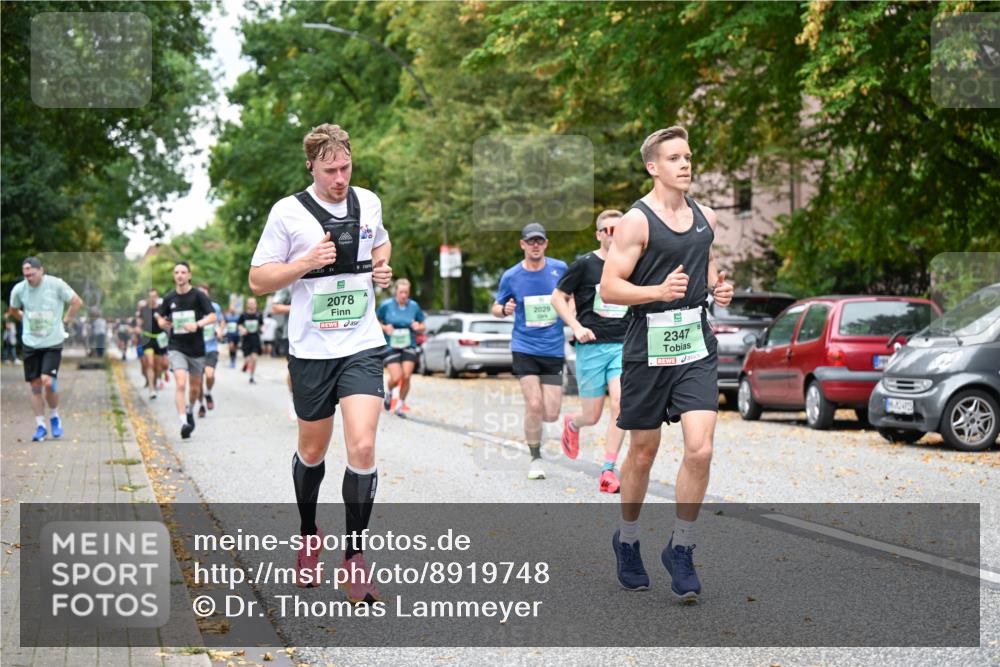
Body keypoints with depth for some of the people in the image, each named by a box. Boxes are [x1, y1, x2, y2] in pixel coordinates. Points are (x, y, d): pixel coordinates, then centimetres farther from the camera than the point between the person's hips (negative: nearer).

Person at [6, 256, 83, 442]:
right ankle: (40, 426, 14)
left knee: (48, 382, -15)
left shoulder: (56, 284, -11)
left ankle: (54, 417, 11)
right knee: (35, 386, 3)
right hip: (30, 343, 3)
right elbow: (13, 311, 17)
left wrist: (64, 321, -1)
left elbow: (77, 302, -1)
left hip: (53, 343, -3)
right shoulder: (18, 289, -3)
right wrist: (27, 321, 9)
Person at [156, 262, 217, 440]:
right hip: (176, 347, 0)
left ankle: (190, 410, 43)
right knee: (181, 384, -18)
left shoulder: (198, 295, -5)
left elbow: (212, 317, -10)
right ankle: (183, 422, -22)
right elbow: (160, 317, 18)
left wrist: (197, 324, -27)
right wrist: (163, 323, -5)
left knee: (195, 386, 14)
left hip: (196, 348, 0)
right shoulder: (169, 298, 3)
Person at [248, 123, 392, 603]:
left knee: (362, 448, -13)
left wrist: (383, 268, 3)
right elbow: (257, 280, -5)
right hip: (311, 350, -1)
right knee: (312, 451, 13)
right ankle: (309, 536, 39)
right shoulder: (288, 212, -7)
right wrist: (306, 263, -19)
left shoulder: (368, 203, 4)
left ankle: (355, 556, -1)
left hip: (362, 347, 1)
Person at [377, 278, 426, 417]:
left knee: (406, 376, -8)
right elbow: (376, 322, 7)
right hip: (391, 347, -2)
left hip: (409, 347, 2)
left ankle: (400, 405, 11)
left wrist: (418, 327, -10)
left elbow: (422, 326, 13)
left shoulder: (414, 306, 3)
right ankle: (389, 392, 23)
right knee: (396, 377, -13)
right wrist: (385, 328, -12)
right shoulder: (386, 305, -3)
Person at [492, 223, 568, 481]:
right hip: (524, 348, -1)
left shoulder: (560, 269, 0)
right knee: (534, 405, -14)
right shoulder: (511, 276, -2)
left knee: (551, 414, -2)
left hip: (554, 350, 1)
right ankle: (535, 459, 5)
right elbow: (497, 307, 10)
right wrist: (504, 309, -13)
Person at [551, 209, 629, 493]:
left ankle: (608, 471, -7)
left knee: (620, 404, -16)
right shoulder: (585, 264, -4)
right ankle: (571, 423, 42)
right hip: (591, 346, -2)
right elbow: (557, 297, 1)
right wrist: (576, 327, -10)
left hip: (623, 345, 3)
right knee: (592, 416, 3)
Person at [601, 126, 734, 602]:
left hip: (696, 349, 4)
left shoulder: (705, 217, 10)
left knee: (700, 450, -10)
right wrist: (659, 291, -26)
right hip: (648, 350, -4)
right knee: (643, 453, 8)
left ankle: (681, 550, 6)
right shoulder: (636, 222, -9)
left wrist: (718, 287, 5)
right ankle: (627, 541, 31)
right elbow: (609, 288, -12)